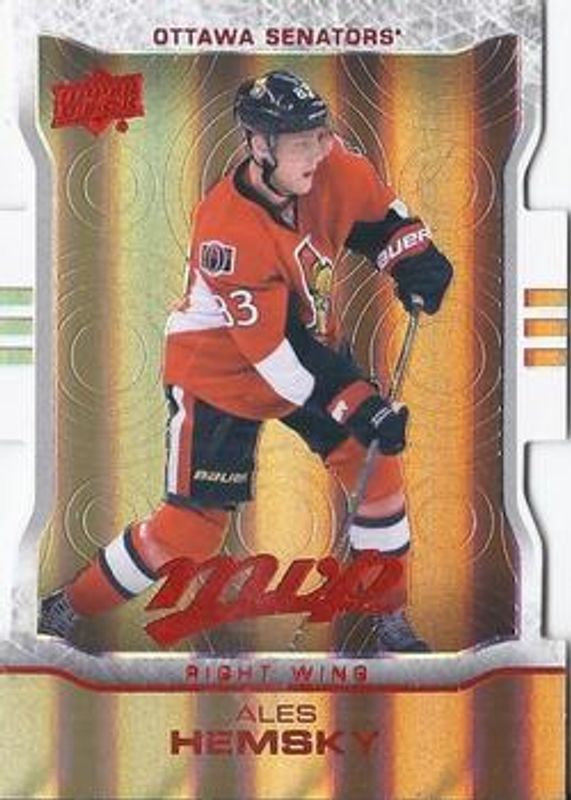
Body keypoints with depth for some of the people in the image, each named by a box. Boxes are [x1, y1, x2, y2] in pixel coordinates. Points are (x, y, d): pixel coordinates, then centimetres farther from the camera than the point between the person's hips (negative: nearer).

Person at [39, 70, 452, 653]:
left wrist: (413, 260, -10)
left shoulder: (331, 168, -16)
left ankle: (390, 622, 16)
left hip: (308, 347, 7)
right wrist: (360, 408, -31)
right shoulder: (227, 230, -34)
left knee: (377, 463, 0)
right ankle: (63, 613, 14)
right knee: (193, 526, -5)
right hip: (218, 371, -6)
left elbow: (375, 212, 8)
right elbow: (276, 352, -31)